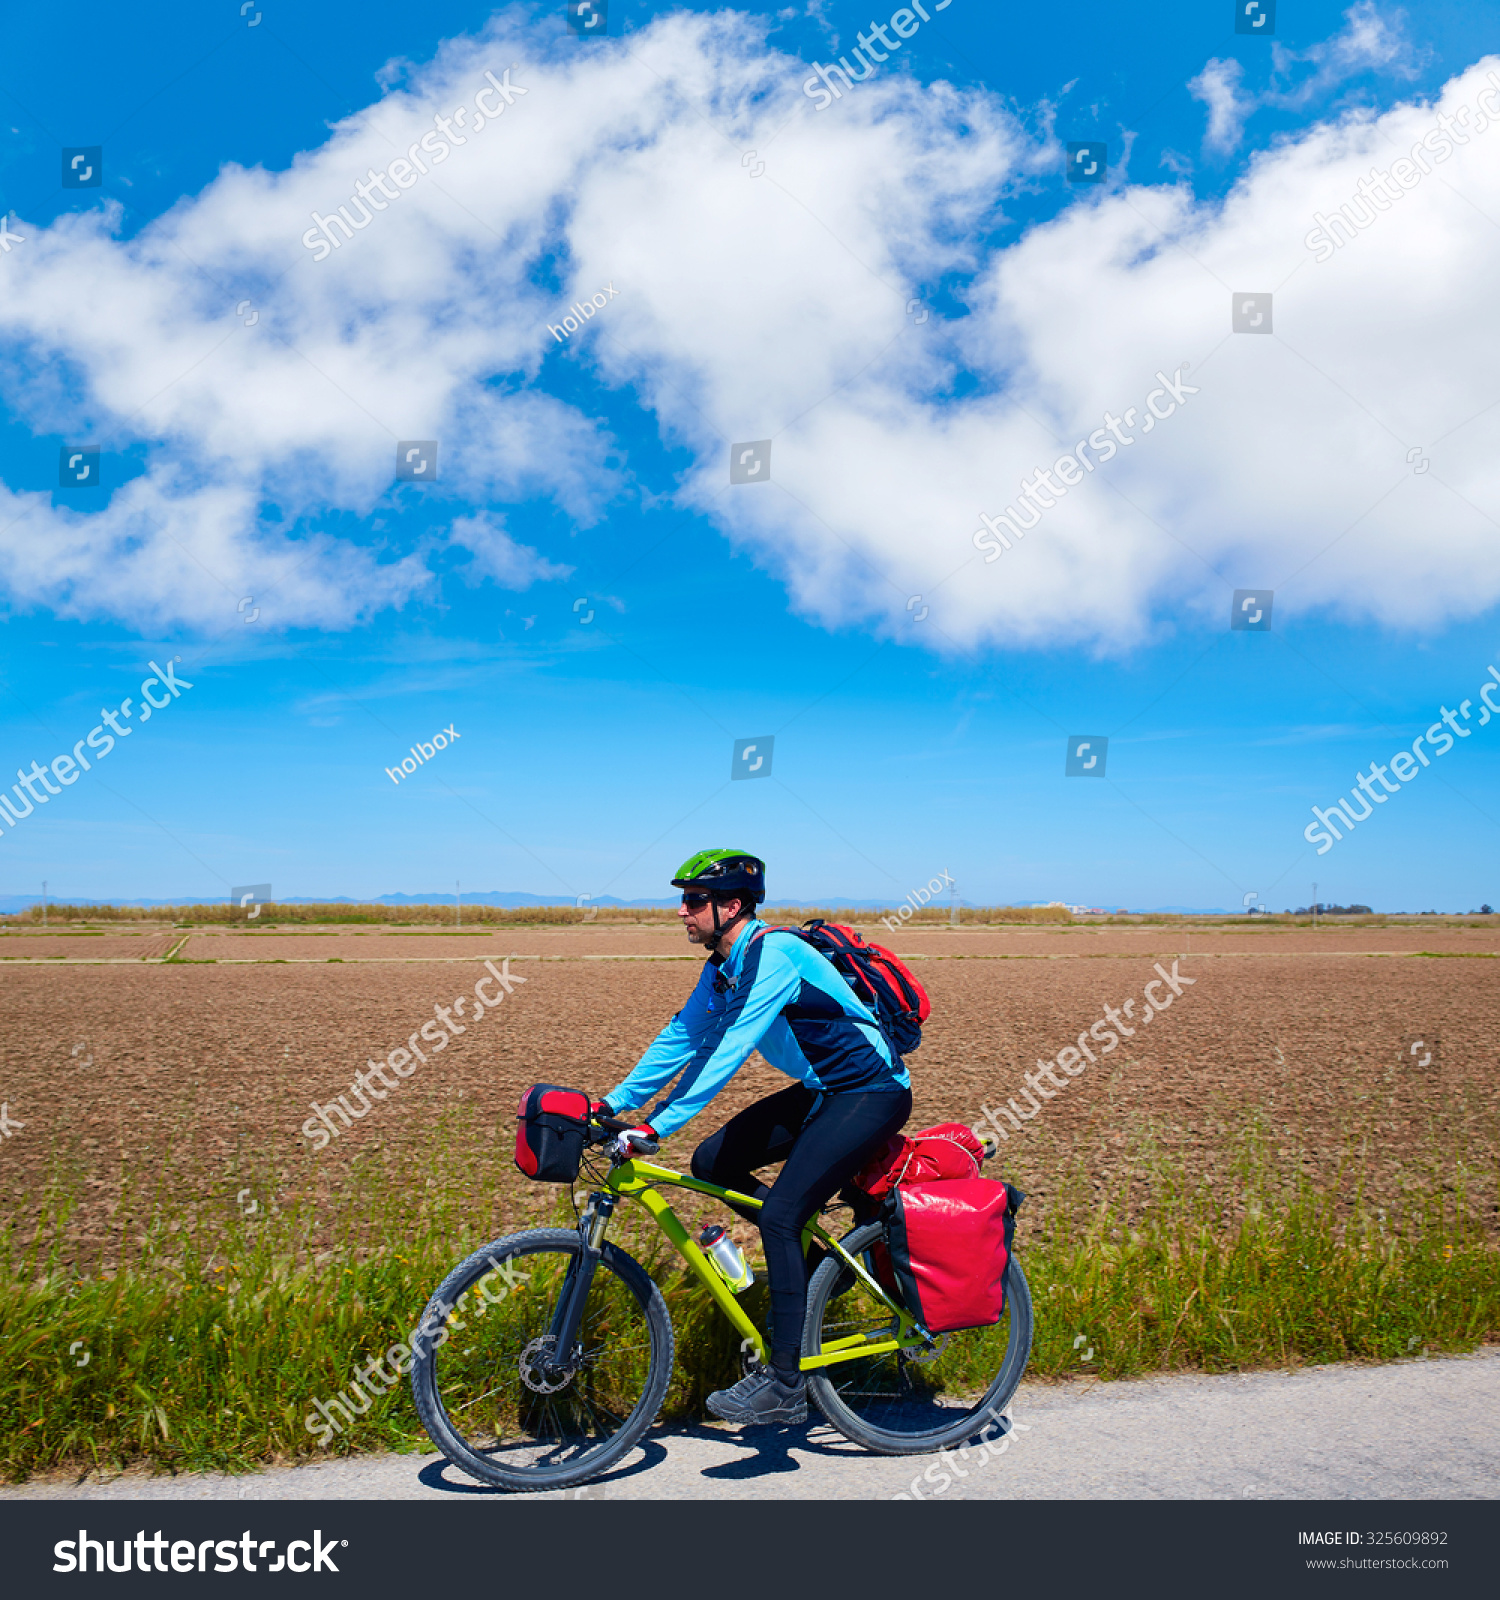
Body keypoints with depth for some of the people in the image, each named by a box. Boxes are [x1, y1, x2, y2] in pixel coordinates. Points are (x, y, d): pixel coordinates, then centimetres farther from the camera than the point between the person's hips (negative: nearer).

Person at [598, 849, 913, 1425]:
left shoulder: (775, 954, -24)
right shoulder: (722, 969, 4)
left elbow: (730, 1050, -31)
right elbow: (680, 1039, 8)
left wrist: (656, 1126, -33)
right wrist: (612, 1104, 0)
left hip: (873, 1093, -9)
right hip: (820, 1091, 9)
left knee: (779, 1214, -18)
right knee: (711, 1162, 1)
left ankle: (784, 1384, -9)